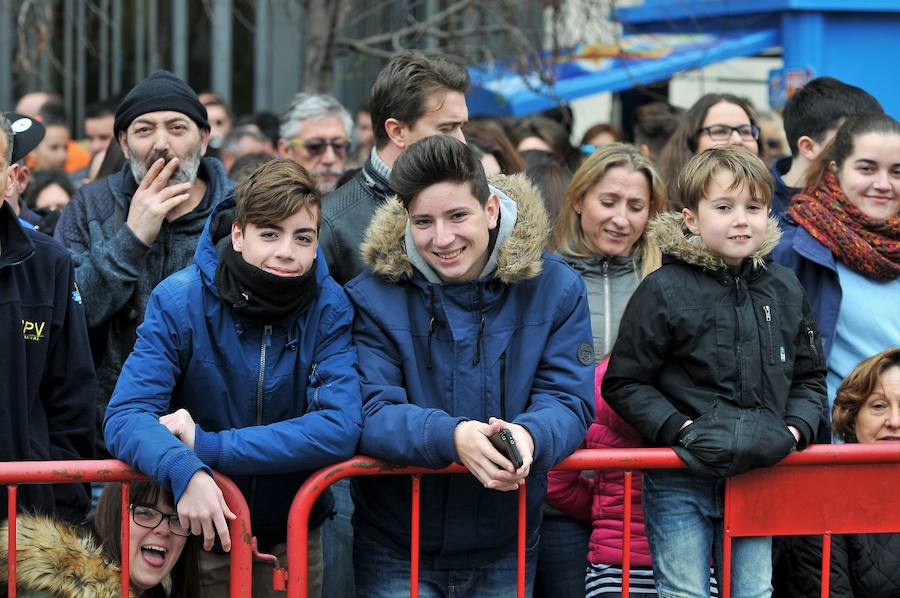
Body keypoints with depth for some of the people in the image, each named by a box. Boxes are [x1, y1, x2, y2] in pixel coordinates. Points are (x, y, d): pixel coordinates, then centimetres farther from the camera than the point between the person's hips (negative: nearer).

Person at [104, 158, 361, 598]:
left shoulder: (331, 308, -13)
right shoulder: (179, 301, -15)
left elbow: (339, 429, -25)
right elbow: (127, 416, -22)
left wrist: (207, 446, -28)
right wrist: (184, 470, -42)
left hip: (293, 533, 1)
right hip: (198, 529, -1)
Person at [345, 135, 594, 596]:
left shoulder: (555, 288, -5)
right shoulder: (373, 296, -10)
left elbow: (569, 401, -8)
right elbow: (370, 413, -17)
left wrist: (529, 436, -33)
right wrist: (451, 437, -36)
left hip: (505, 548, 2)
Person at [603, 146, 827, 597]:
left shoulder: (785, 290, 6)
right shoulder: (663, 291, -8)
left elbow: (810, 377, 16)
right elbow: (623, 384, -6)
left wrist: (795, 430, -2)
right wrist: (679, 429, -17)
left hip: (759, 472, 4)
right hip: (681, 479, -4)